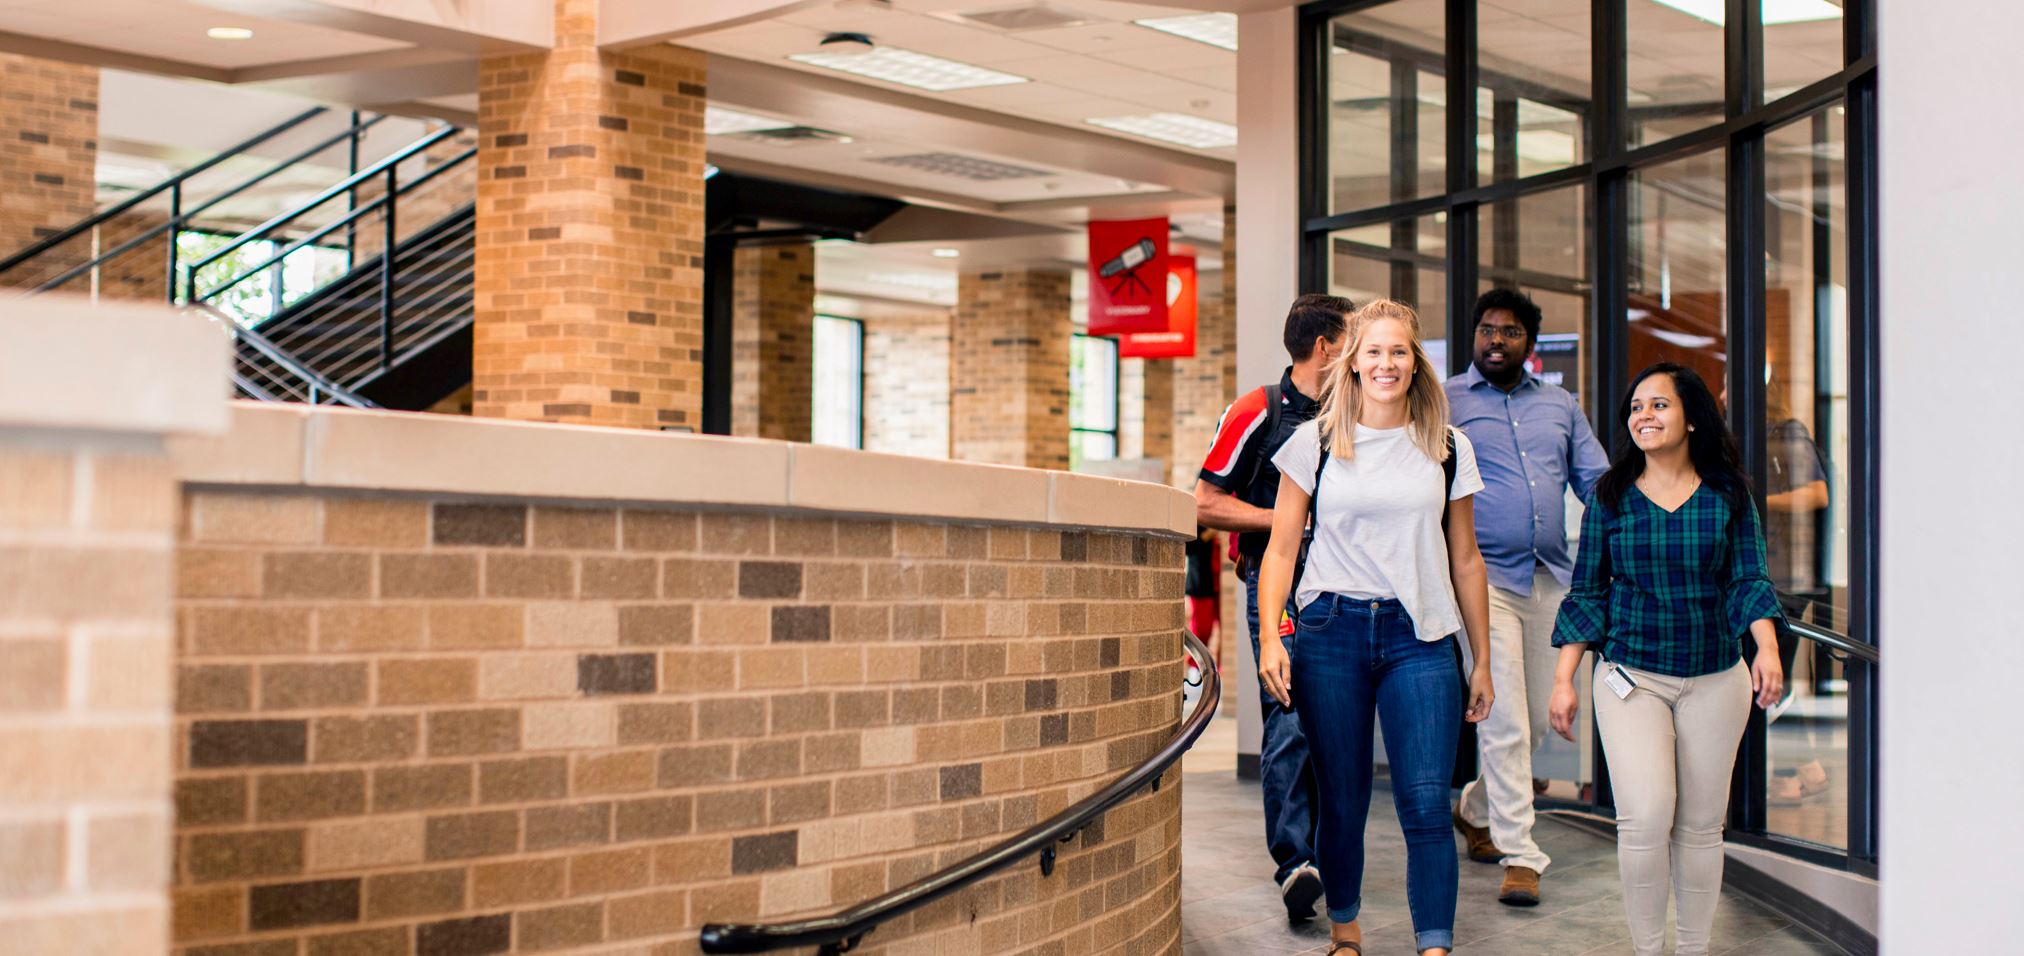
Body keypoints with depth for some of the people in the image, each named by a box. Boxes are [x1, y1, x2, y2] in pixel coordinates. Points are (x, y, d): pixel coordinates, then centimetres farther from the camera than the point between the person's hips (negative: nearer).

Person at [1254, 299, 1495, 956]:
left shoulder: (1447, 448, 10)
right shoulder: (1316, 443, 5)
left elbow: (1465, 560, 14)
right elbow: (1281, 550, 6)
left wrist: (1481, 660, 14)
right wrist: (1270, 637, -7)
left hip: (1420, 637, 1)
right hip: (1331, 631, 0)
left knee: (1426, 803, -9)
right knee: (1342, 802, 6)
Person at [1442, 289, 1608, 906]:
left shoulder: (1560, 406, 15)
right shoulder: (1443, 402, 3)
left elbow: (1597, 481, 14)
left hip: (1552, 577, 5)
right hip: (1484, 575, -5)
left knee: (1538, 717, 11)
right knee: (1505, 720, -11)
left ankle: (1477, 810, 34)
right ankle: (1519, 855, -7)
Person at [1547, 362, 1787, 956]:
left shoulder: (1728, 495, 2)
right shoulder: (1610, 497, 2)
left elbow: (1749, 580, -1)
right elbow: (1587, 594, 5)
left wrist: (1767, 647, -19)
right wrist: (1563, 679, 0)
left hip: (1715, 679, 1)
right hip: (1631, 678, -1)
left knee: (1701, 825, 7)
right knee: (1645, 818, -14)